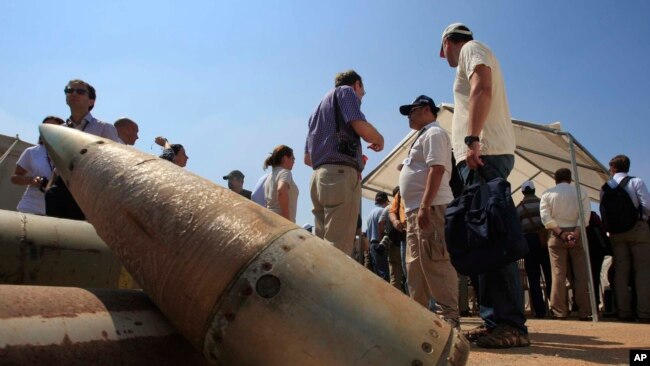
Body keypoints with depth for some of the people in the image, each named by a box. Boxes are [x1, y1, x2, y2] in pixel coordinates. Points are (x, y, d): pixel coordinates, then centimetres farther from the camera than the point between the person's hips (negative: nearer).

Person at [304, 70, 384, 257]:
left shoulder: (320, 107, 31)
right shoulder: (346, 91, 9)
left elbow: (308, 158, 27)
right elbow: (361, 127, -11)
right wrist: (379, 140, 10)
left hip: (319, 177, 8)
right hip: (341, 176, -8)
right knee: (338, 250, -13)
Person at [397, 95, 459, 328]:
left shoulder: (433, 133, -3)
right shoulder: (424, 136, 27)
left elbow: (436, 170, -17)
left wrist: (424, 206, -25)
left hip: (430, 208, -11)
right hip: (416, 210, 11)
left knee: (436, 264, -12)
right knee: (415, 266, 11)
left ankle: (449, 317, -9)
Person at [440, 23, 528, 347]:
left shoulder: (472, 49, 6)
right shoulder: (474, 54, 33)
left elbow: (482, 90, -13)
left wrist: (472, 139, -24)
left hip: (484, 153, -10)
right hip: (482, 156, 10)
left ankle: (511, 325, -17)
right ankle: (496, 320, 7)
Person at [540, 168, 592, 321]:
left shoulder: (547, 194, 4)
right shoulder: (581, 193, 5)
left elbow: (545, 217, -6)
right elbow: (585, 216, -7)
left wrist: (561, 233, -9)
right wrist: (575, 233, -13)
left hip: (557, 236, 0)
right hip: (577, 235, 1)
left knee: (558, 274, -1)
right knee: (581, 274, 3)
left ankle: (560, 311, -1)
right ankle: (585, 311, 3)